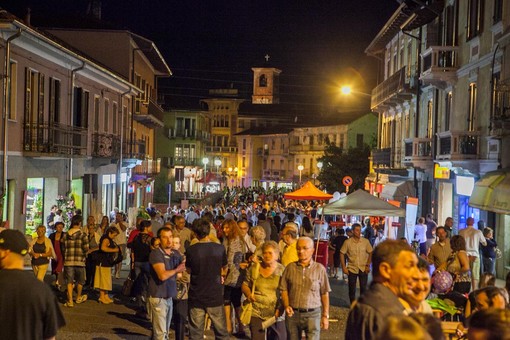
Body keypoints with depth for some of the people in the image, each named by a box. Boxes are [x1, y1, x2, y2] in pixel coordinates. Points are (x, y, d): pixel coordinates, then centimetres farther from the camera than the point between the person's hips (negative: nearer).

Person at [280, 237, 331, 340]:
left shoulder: (319, 269, -2)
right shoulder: (290, 267, 2)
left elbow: (325, 294, 2)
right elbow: (284, 290, 7)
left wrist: (325, 315, 3)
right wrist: (286, 306, -8)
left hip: (312, 313, -2)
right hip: (293, 313, 2)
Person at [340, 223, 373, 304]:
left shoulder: (366, 241, -5)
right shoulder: (347, 242, -8)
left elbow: (370, 253, 4)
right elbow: (342, 254, -3)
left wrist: (368, 265, -2)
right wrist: (343, 267, -7)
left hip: (363, 269, 1)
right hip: (352, 269, 0)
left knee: (363, 288, 3)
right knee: (352, 288, 7)